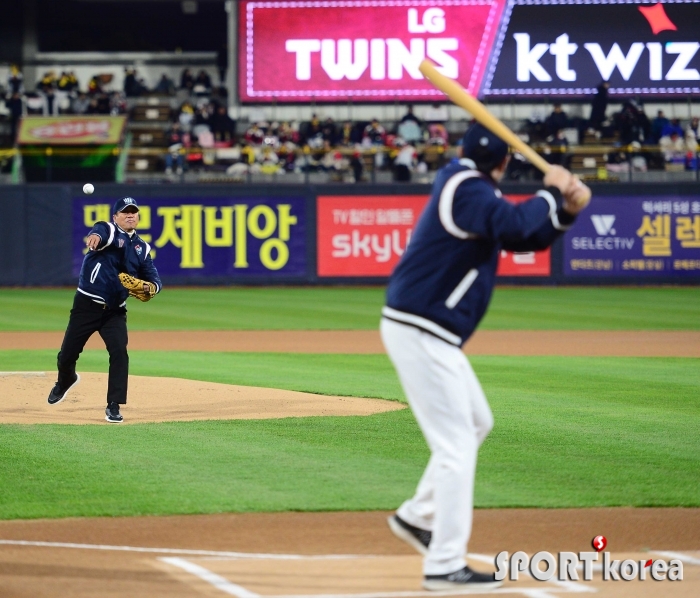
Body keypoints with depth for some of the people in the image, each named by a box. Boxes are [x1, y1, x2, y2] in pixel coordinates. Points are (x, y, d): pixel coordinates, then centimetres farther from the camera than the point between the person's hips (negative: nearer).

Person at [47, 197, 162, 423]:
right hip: (86, 305, -3)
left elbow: (154, 279, 8)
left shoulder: (142, 248, 9)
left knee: (119, 353, -14)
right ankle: (65, 380, 40)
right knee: (67, 354, 5)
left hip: (115, 311, 3)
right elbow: (101, 233, -34)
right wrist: (96, 236, -59)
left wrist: (151, 287, -17)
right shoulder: (108, 231, -8)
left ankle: (113, 406, -6)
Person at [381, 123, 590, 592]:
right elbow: (513, 225, -34)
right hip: (421, 332, -11)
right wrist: (551, 192, -18)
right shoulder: (469, 189, -16)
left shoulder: (470, 187, 15)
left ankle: (418, 517, 31)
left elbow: (526, 238, 16)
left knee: (477, 423, 25)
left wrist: (566, 210, 0)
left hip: (432, 335, 11)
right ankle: (445, 566, -10)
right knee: (456, 443, -9)